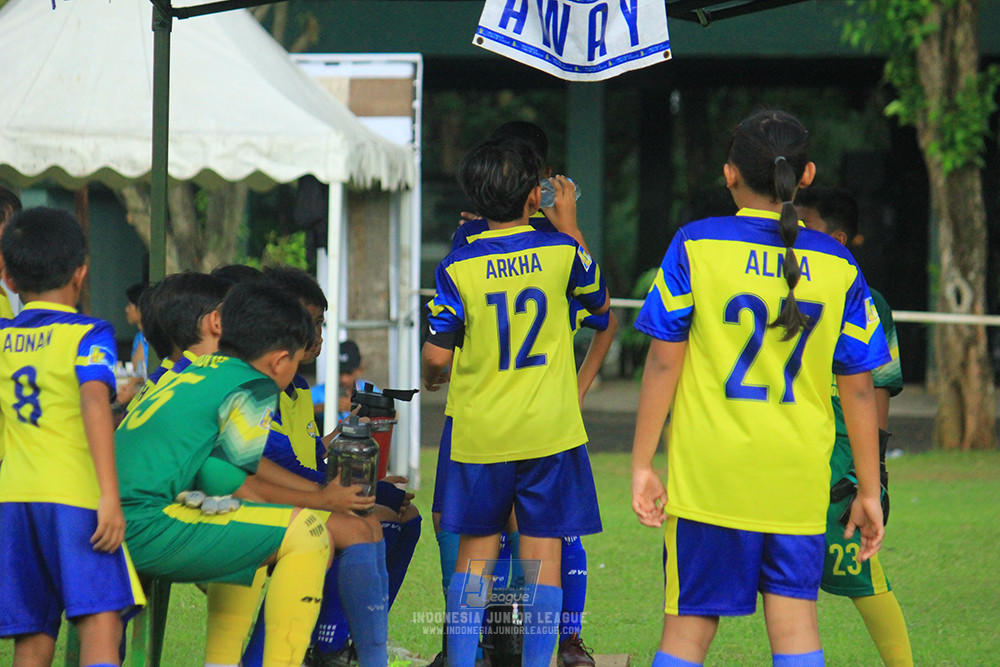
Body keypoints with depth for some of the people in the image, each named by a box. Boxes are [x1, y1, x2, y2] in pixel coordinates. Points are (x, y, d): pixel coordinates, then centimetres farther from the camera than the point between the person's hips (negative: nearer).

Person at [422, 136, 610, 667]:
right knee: (543, 553, 4)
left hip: (478, 431, 0)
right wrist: (569, 226, 21)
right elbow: (600, 302, 15)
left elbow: (437, 354, -7)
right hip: (548, 429, 0)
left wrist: (432, 378, 17)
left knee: (474, 552, 11)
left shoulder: (457, 269, -8)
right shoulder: (561, 252, -5)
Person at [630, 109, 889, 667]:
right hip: (800, 483, 1)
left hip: (708, 475, -1)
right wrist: (869, 490, 12)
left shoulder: (695, 246, -3)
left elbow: (663, 364, -4)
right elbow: (860, 390, 5)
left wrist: (642, 464, 2)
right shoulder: (839, 265, 2)